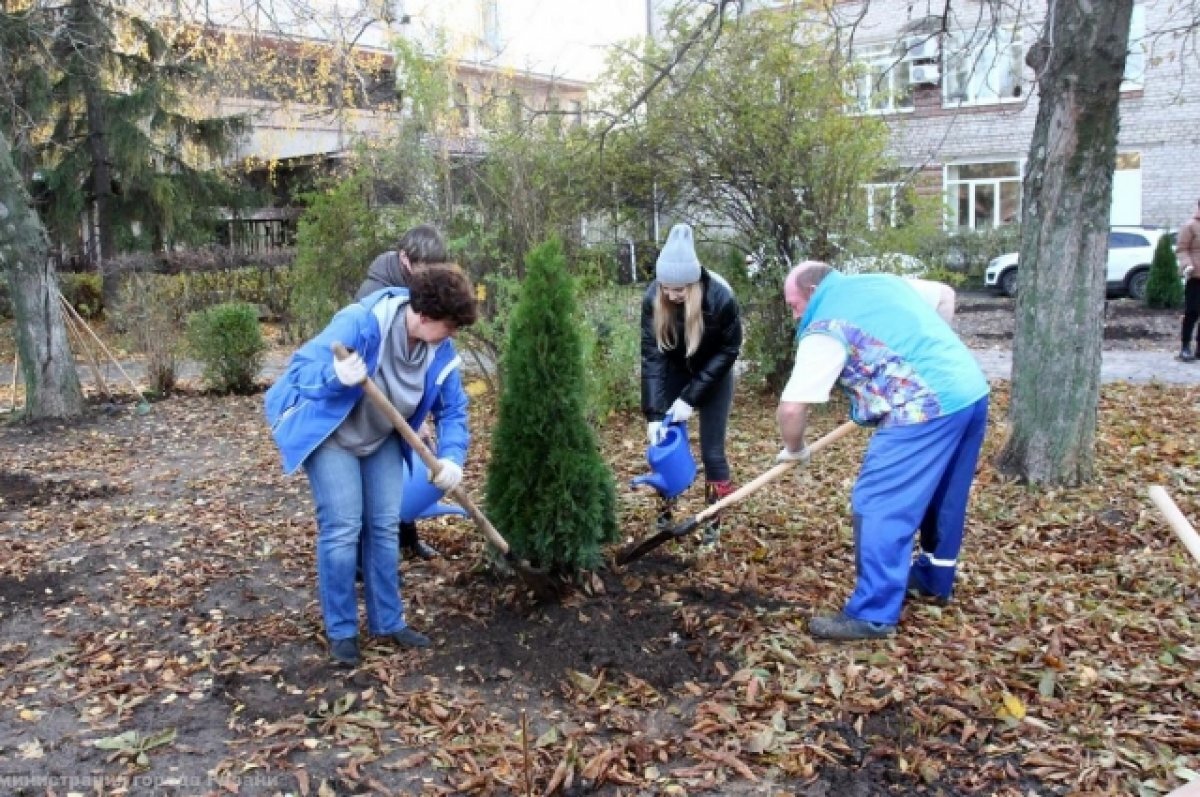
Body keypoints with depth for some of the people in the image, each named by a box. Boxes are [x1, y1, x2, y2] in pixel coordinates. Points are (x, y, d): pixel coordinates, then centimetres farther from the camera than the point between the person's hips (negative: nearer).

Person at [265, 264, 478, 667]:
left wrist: (452, 457, -23)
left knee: (385, 528, 8)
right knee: (342, 529, -9)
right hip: (330, 436, -6)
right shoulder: (360, 322, -33)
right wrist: (336, 375, -53)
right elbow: (300, 367, -31)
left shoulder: (441, 351, -15)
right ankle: (340, 630, 8)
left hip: (383, 440, 6)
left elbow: (452, 410, -6)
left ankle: (388, 621, 23)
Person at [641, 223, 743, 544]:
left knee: (712, 450, -3)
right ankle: (666, 511, 19)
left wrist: (691, 397, -26)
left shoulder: (721, 297, -32)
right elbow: (652, 356, -24)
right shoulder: (653, 298, -26)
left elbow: (728, 350, -21)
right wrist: (653, 414, -32)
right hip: (676, 373, 2)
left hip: (713, 376, -2)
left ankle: (714, 520, 12)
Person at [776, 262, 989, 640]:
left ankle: (873, 613, -1)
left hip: (925, 411, -9)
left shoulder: (825, 329, -6)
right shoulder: (882, 281, 18)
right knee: (943, 495, 24)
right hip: (972, 393, 10)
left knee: (878, 504, -4)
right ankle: (935, 577, 41)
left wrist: (794, 449, 11)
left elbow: (791, 408, -9)